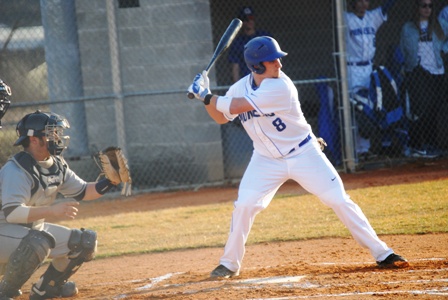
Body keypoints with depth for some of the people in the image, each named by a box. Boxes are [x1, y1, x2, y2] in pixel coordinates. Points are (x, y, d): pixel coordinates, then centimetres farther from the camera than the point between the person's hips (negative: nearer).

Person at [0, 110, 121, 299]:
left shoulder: (57, 166, 2)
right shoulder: (16, 170, -24)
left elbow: (82, 192, 11)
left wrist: (109, 182, -7)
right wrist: (52, 211, -42)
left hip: (35, 228, 9)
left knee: (85, 241, 6)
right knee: (39, 241, -38)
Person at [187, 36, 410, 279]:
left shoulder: (281, 87, -26)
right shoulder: (241, 87, -6)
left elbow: (235, 107, -29)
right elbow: (221, 117, 8)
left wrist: (206, 96, -18)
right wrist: (206, 97, -9)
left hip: (304, 155, -4)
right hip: (266, 159, 4)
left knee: (339, 200, -7)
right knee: (244, 205, -11)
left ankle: (381, 253, 0)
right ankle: (229, 264, 6)